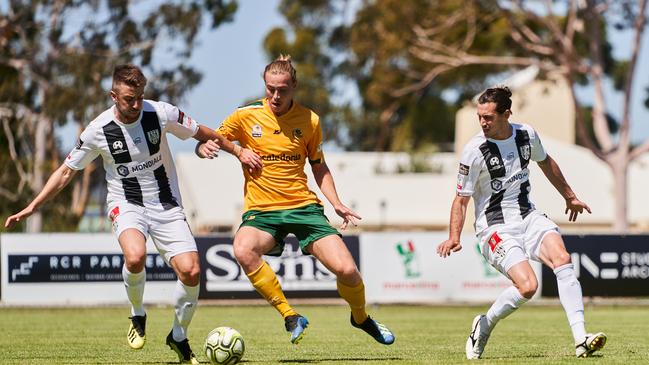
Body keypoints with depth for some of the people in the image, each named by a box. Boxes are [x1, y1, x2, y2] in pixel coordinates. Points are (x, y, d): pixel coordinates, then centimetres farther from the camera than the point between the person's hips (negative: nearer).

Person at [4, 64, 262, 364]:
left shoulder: (162, 113, -9)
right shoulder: (98, 131, -10)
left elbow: (202, 133, 9)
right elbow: (67, 171, 3)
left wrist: (238, 152, 14)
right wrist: (31, 208, 1)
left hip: (166, 204, 2)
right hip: (126, 204, -2)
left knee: (191, 271, -15)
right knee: (135, 256, -34)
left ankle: (179, 337, 11)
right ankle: (137, 315, -4)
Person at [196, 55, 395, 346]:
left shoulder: (309, 120, 3)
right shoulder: (246, 116, -2)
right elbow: (206, 144, 5)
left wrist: (336, 203, 2)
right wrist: (204, 148, -20)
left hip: (304, 206, 1)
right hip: (261, 210, -1)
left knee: (346, 269, -13)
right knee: (243, 251, -35)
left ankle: (361, 317, 21)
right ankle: (290, 317, -21)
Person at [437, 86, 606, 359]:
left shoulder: (527, 135, 0)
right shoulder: (474, 151, -13)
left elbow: (545, 162, 22)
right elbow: (461, 199, -7)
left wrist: (569, 197, 33)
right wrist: (454, 237, -21)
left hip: (528, 216, 5)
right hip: (495, 227, -5)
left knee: (562, 258, -22)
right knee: (527, 286, -24)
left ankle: (580, 339, -26)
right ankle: (484, 326, 3)